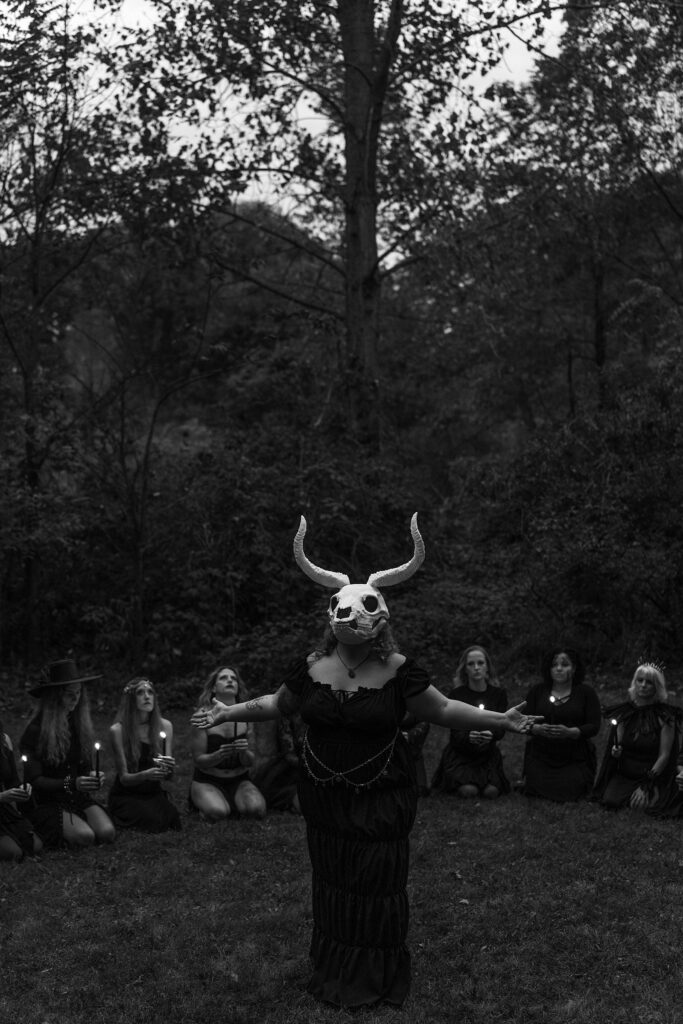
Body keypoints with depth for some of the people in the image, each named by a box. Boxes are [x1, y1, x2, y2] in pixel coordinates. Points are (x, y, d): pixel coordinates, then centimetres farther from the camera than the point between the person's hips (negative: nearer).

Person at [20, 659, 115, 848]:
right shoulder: (36, 730, -10)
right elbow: (34, 779, -11)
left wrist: (92, 776, -9)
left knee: (107, 833, -23)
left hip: (79, 797, 5)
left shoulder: (81, 724, 9)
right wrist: (71, 784, -24)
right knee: (84, 837, -29)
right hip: (46, 802, -5)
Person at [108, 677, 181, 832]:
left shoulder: (165, 725, -2)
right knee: (153, 820, -28)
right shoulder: (118, 730, -14)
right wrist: (145, 775, -33)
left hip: (154, 793, 3)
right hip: (125, 795, -3)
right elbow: (124, 777, -12)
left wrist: (169, 768, -23)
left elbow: (168, 776, 1)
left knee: (172, 817, -26)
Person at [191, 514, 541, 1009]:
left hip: (382, 797, -2)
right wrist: (231, 712, 8)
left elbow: (444, 710, -5)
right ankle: (333, 970, 35)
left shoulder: (398, 672, -13)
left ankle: (378, 977, 28)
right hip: (325, 796, 3)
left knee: (377, 883, 7)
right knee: (332, 881, 14)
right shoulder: (311, 669, -5)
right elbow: (276, 704, 12)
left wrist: (499, 718, -12)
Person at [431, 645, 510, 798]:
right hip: (460, 754, -2)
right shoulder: (456, 694, -6)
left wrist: (491, 734, -31)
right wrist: (468, 736, -36)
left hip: (488, 754, 2)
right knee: (469, 791, -24)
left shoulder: (498, 694, 0)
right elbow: (455, 731, -11)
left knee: (491, 792, -21)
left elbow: (501, 728, -6)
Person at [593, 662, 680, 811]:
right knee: (610, 799, -21)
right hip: (623, 775, 3)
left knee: (642, 806, -27)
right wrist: (615, 752, -13)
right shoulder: (625, 712, 3)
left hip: (653, 775, -3)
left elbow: (664, 755, -10)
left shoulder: (664, 716, -9)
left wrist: (646, 786, -16)